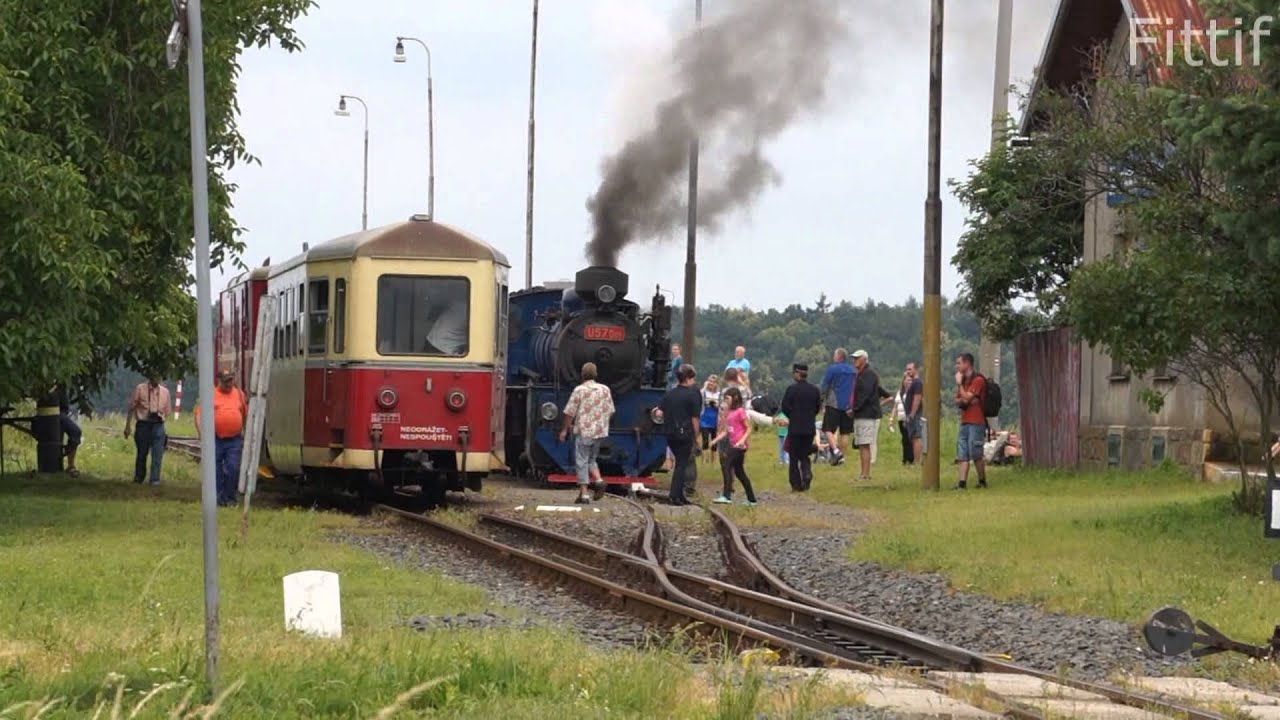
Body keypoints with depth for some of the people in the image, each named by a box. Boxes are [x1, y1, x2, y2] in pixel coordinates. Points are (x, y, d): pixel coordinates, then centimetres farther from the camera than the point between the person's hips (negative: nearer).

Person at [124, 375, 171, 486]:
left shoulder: (165, 392, 9)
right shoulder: (140, 389, 1)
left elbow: (167, 411, 18)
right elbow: (131, 407, 4)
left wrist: (159, 415, 0)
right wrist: (128, 426, 1)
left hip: (158, 425, 1)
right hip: (143, 424, -1)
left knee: (157, 454, -7)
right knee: (142, 454, 8)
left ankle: (155, 479, -4)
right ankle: (138, 478, 24)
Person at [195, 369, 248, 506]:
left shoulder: (239, 394, 10)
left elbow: (246, 414, 19)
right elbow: (199, 414, -1)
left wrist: (245, 432, 17)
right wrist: (201, 432, -11)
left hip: (234, 440, 1)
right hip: (215, 440, -1)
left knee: (233, 469, -5)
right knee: (215, 470, 5)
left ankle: (229, 498, 4)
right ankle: (217, 497, 13)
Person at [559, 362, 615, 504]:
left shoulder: (579, 390, -10)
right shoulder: (605, 390, 5)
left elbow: (569, 413, -9)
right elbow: (610, 412, 12)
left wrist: (565, 429, 2)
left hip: (583, 431, -5)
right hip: (600, 432, 5)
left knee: (582, 462, 1)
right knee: (591, 459, 21)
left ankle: (583, 494, -2)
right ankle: (598, 480, -3)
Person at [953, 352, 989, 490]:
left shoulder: (978, 380, -9)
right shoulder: (963, 380, 18)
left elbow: (966, 397, -17)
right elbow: (957, 401, 18)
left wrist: (959, 384, -6)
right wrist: (962, 400, -4)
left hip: (975, 423, -8)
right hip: (964, 422, 8)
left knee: (976, 454, -6)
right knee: (962, 455, -1)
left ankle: (982, 481, 6)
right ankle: (962, 482, -6)